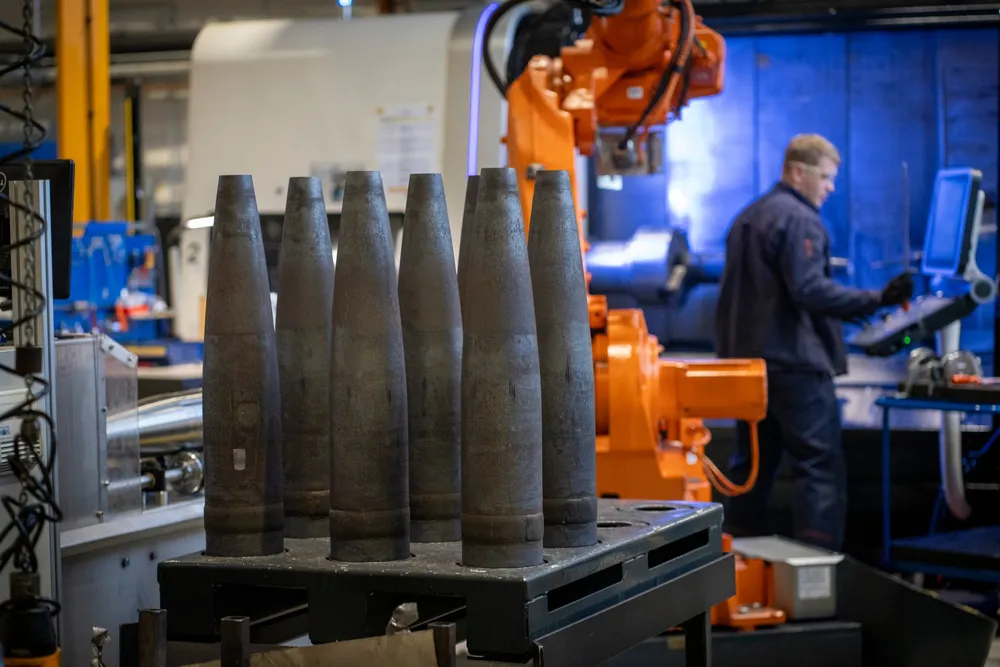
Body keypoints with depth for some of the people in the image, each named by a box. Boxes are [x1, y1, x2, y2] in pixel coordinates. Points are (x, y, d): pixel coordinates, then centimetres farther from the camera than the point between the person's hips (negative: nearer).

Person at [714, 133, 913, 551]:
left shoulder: (747, 218, 17)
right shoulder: (799, 220, -12)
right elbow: (810, 291, -23)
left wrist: (732, 353, 28)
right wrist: (878, 300, -26)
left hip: (746, 359, 9)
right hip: (795, 363, -9)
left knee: (753, 460, 14)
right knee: (820, 465, -7)